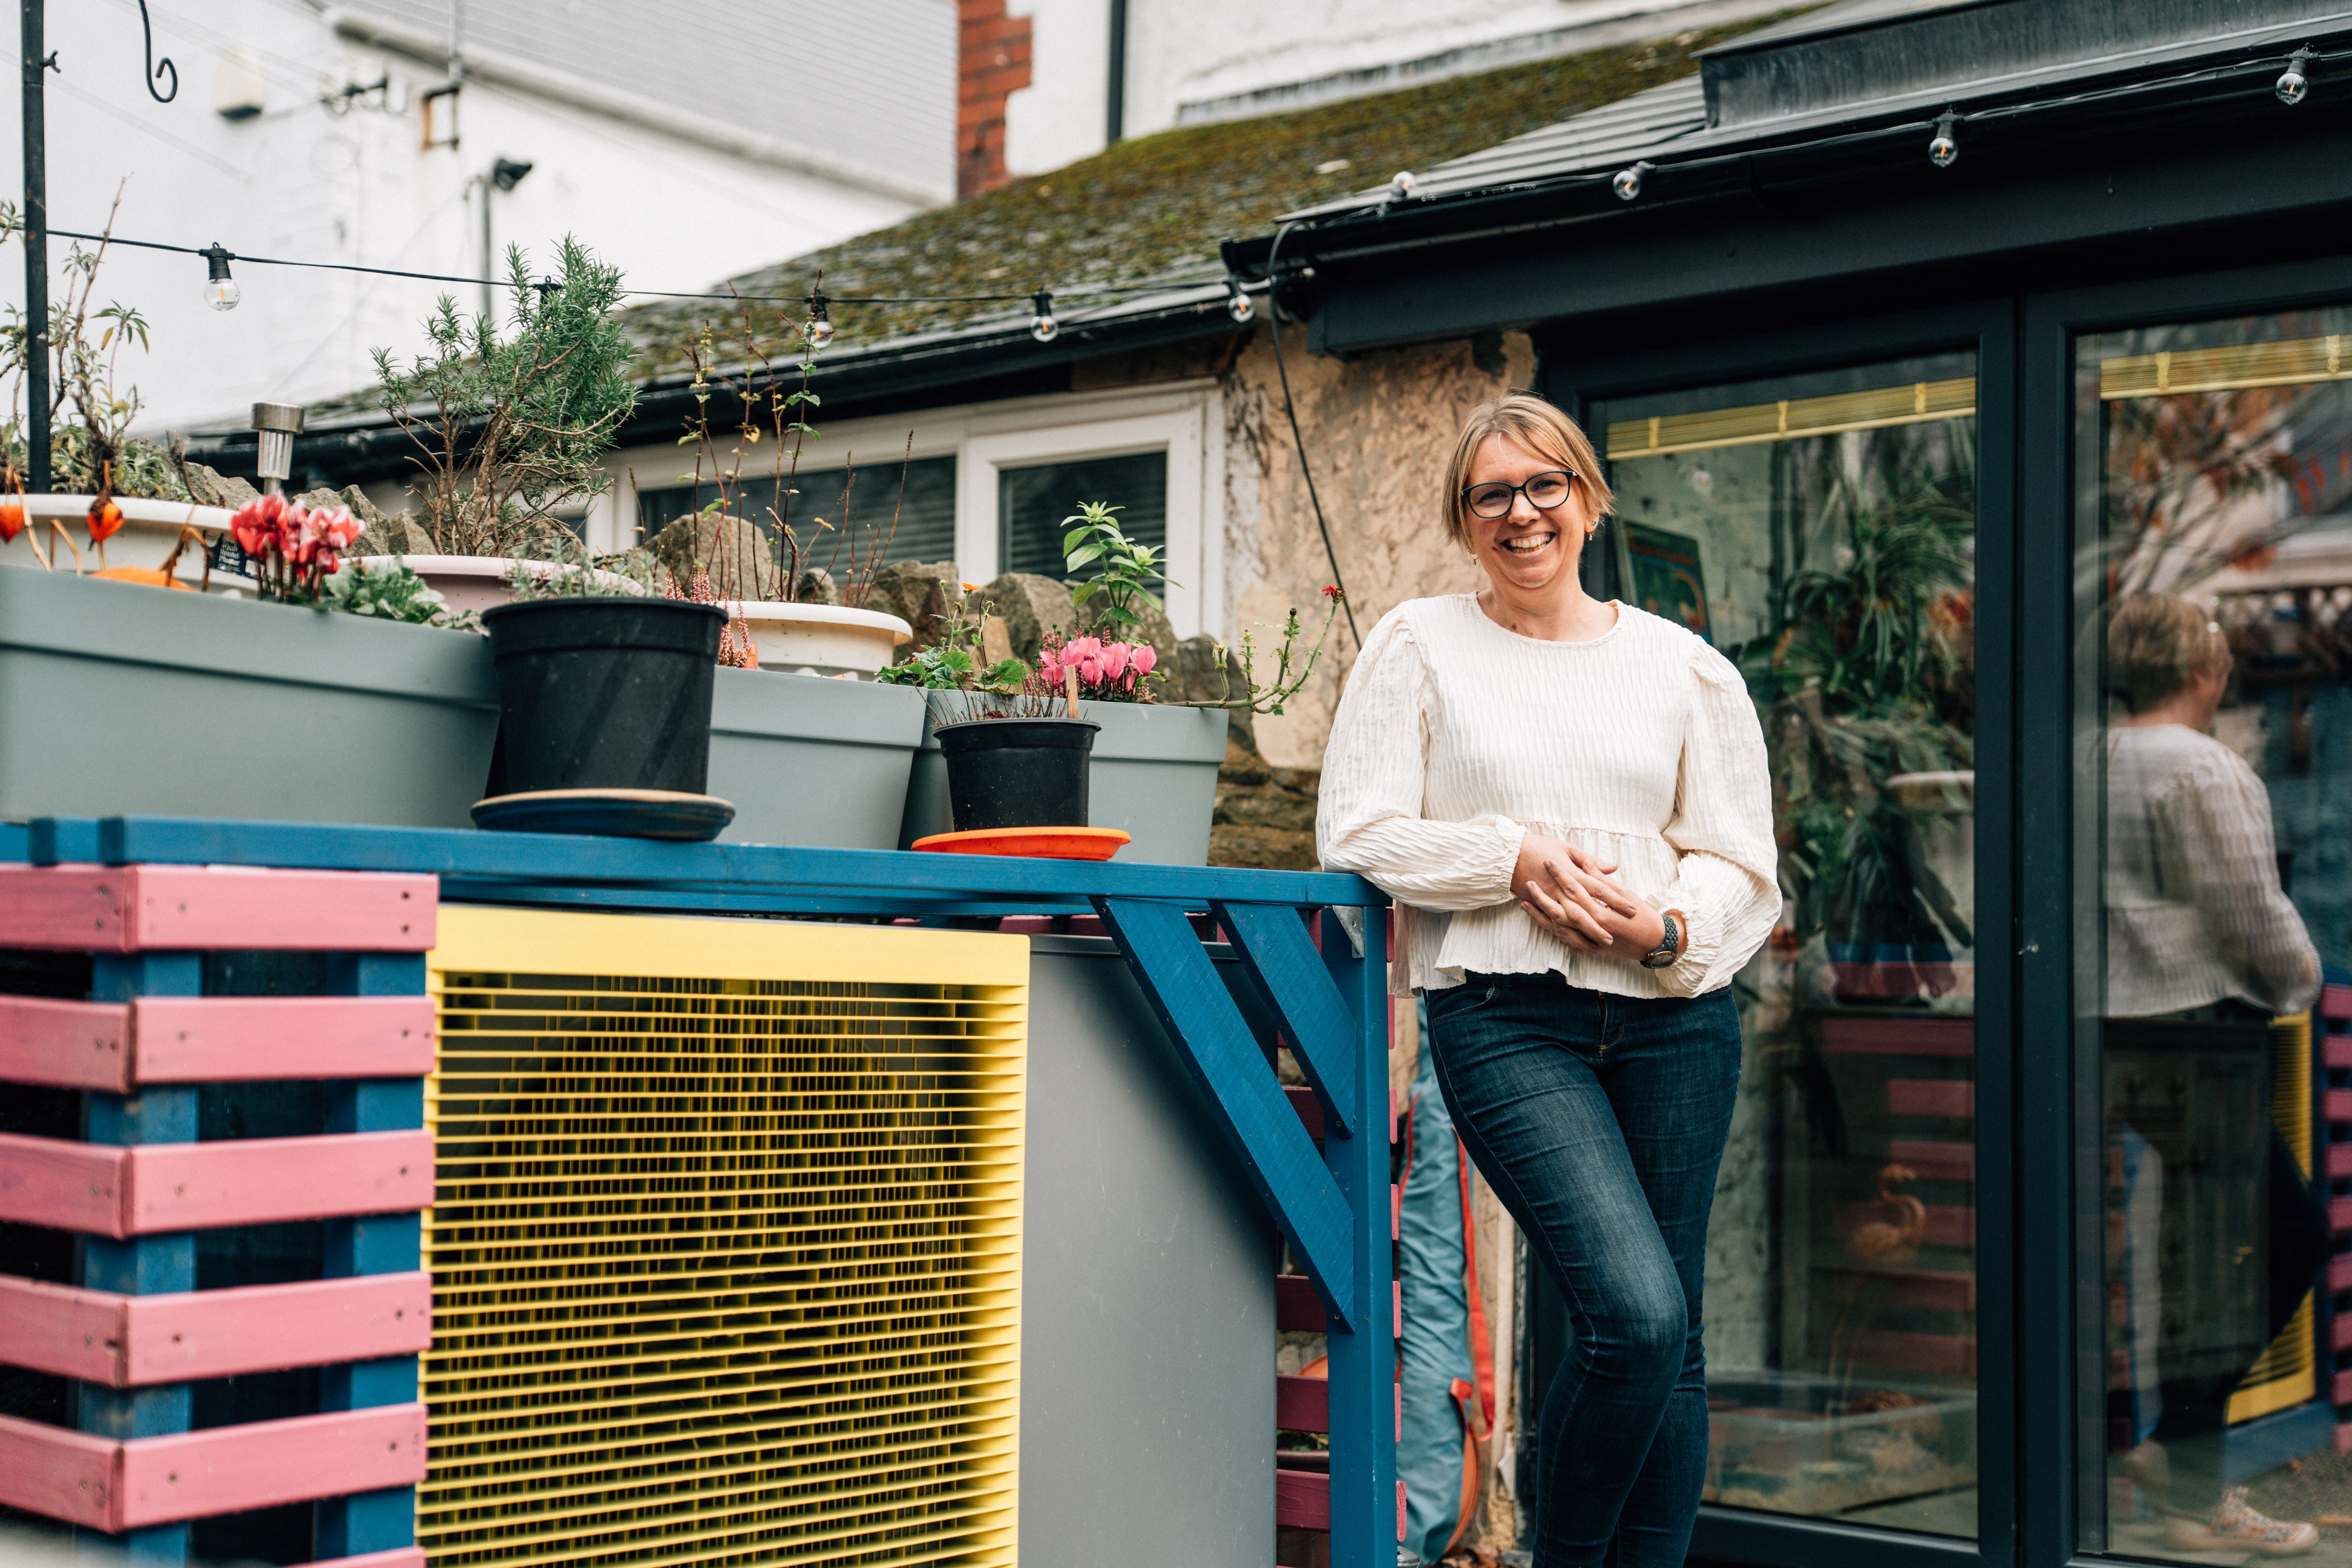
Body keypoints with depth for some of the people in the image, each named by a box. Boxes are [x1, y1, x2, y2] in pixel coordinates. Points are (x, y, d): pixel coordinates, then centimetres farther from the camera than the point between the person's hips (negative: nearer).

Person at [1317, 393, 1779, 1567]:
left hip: (1673, 1014, 4)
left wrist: (1667, 926, -12)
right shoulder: (1418, 646, 7)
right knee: (1637, 1314, -17)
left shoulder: (1683, 666, 12)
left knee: (1672, 1340, 5)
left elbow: (1743, 863, 9)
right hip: (1506, 1016, -3)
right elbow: (1357, 833, 0)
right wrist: (1517, 856, -12)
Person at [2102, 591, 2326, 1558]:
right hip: (2198, 1037, -9)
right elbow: (2253, 915, -14)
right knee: (2213, 1266, 0)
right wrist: (2300, 981, 6)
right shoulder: (2203, 769, -12)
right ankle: (2195, 1497, 6)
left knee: (2294, 1232, 17)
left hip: (2113, 1036, 9)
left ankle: (2149, 1429, 16)